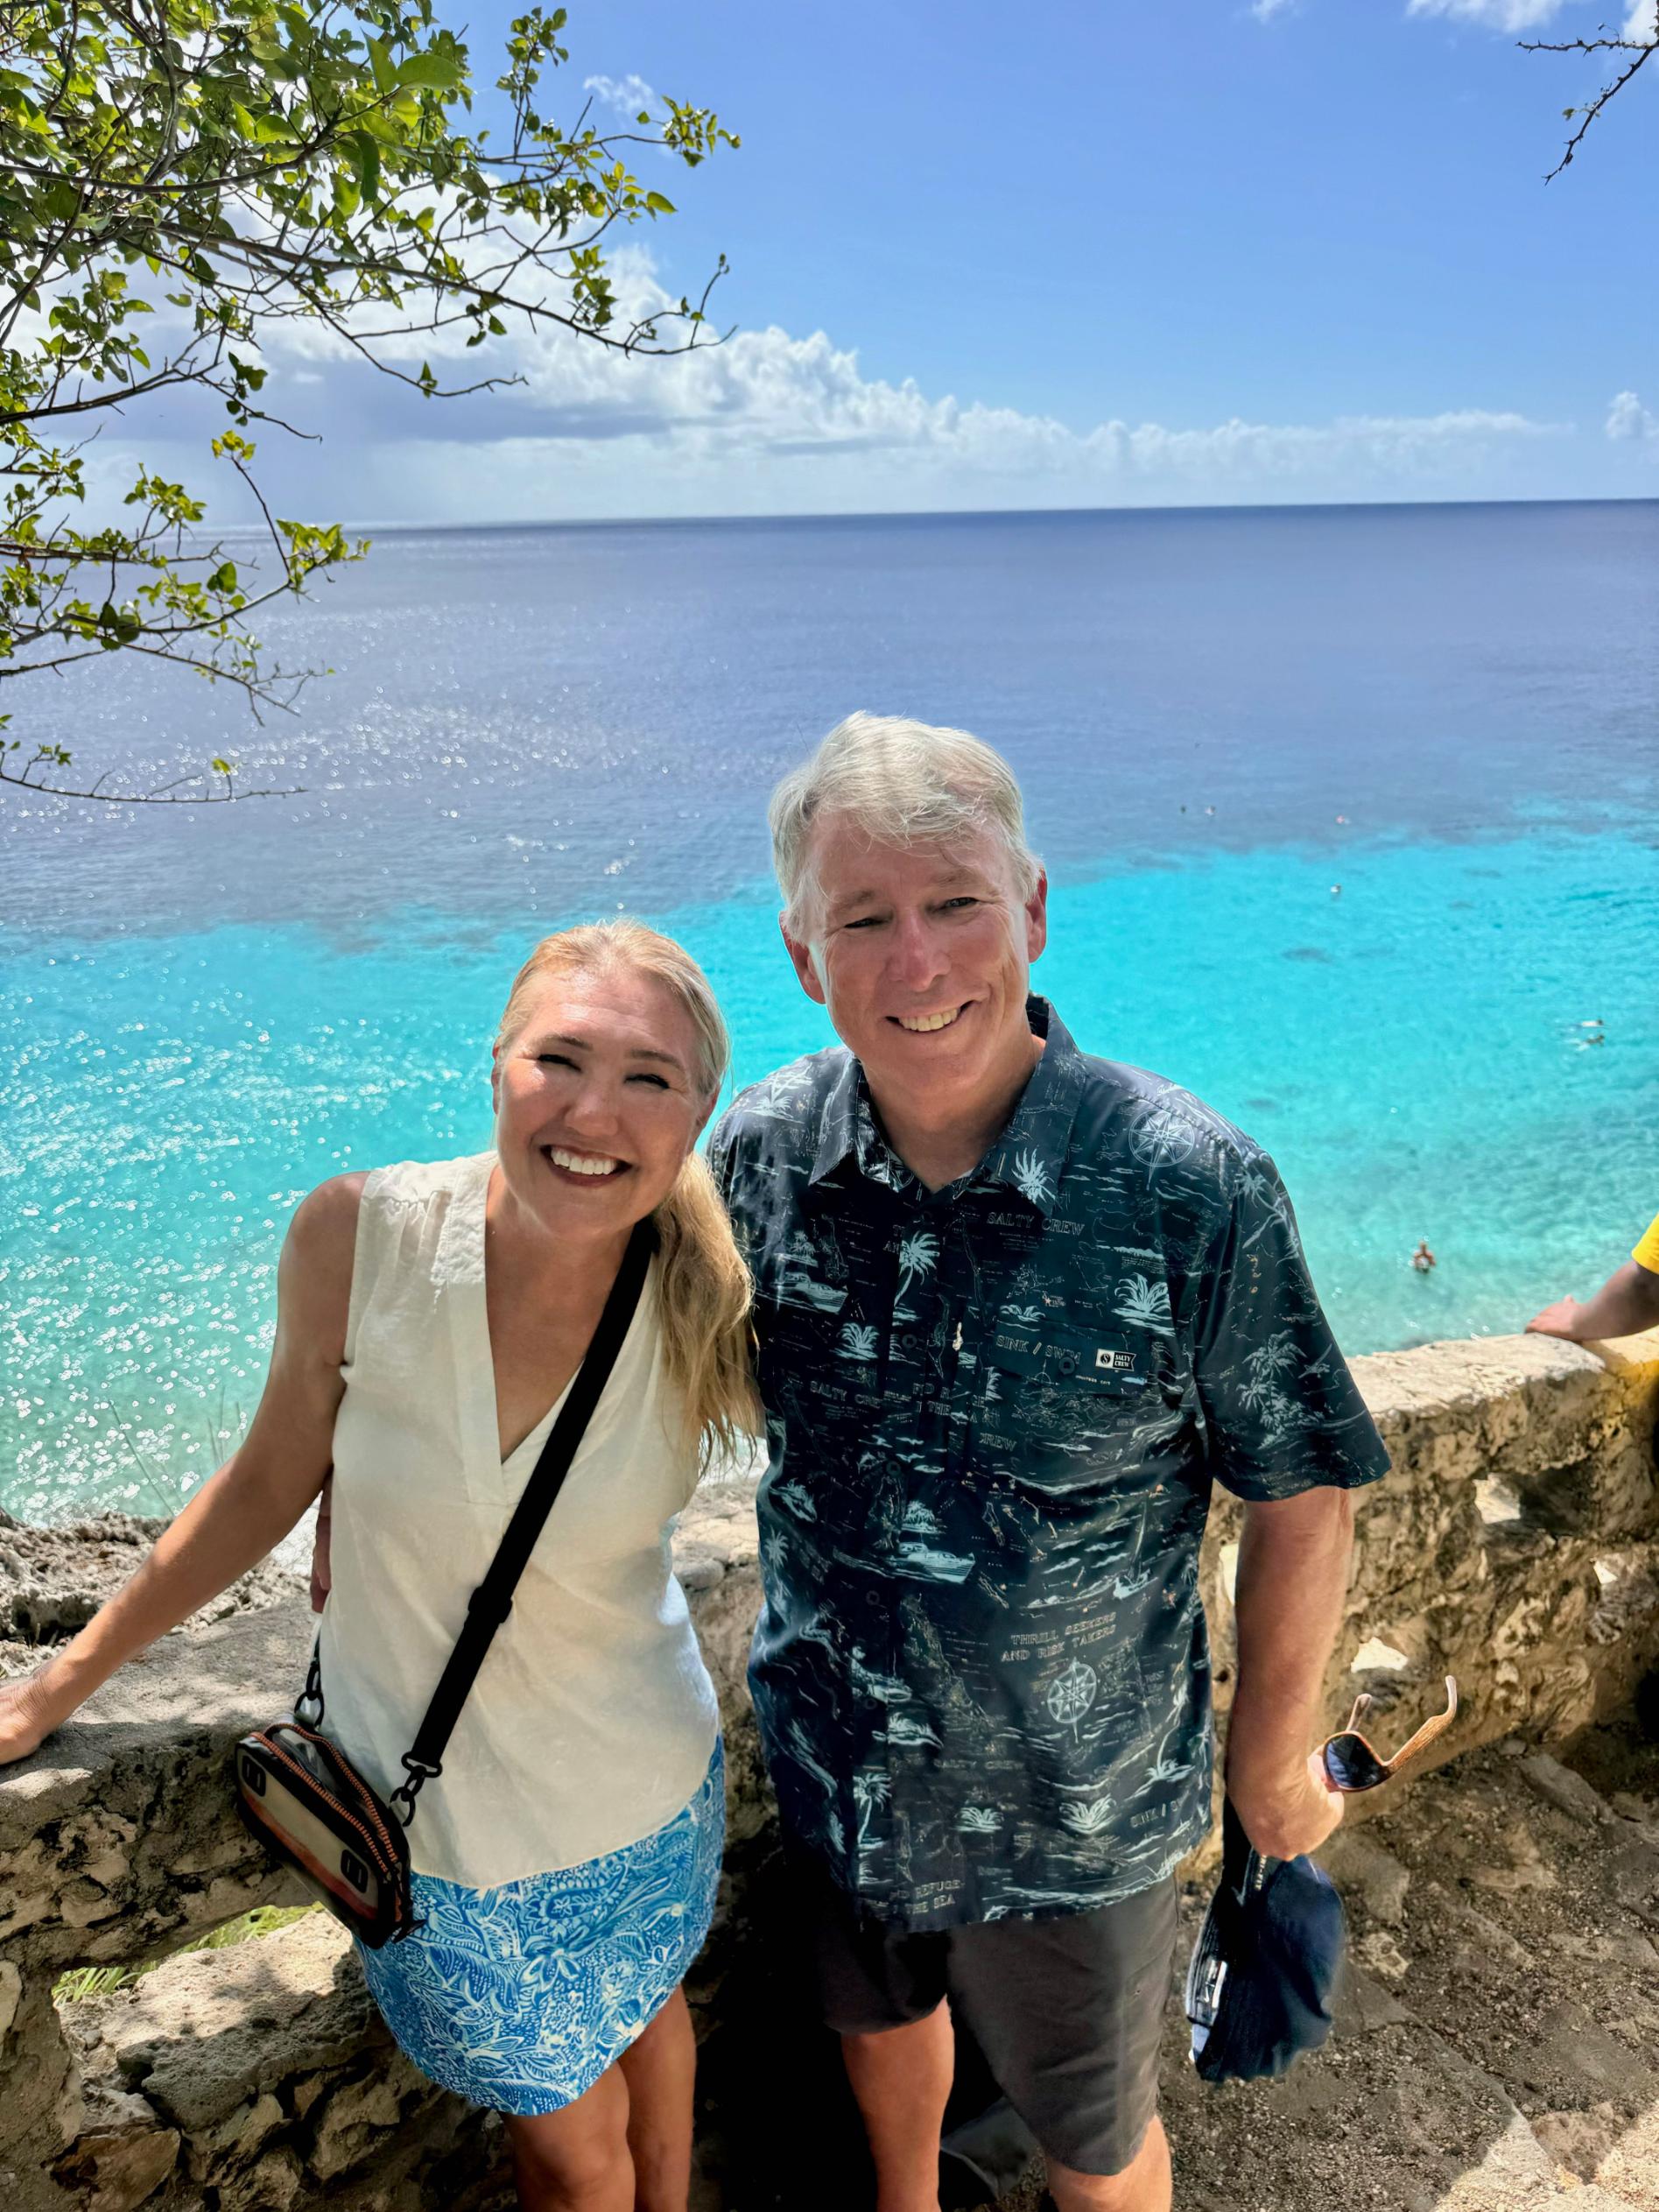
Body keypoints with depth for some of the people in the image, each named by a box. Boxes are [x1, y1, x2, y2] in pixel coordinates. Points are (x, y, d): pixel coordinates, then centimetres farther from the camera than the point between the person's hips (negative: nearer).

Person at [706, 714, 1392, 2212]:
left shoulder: (1193, 1190, -26)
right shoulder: (761, 1152, -15)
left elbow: (1303, 1496, -13)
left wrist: (1274, 1754, -3)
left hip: (1071, 1812, -4)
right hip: (831, 1762, 4)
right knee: (880, 2019, 33)